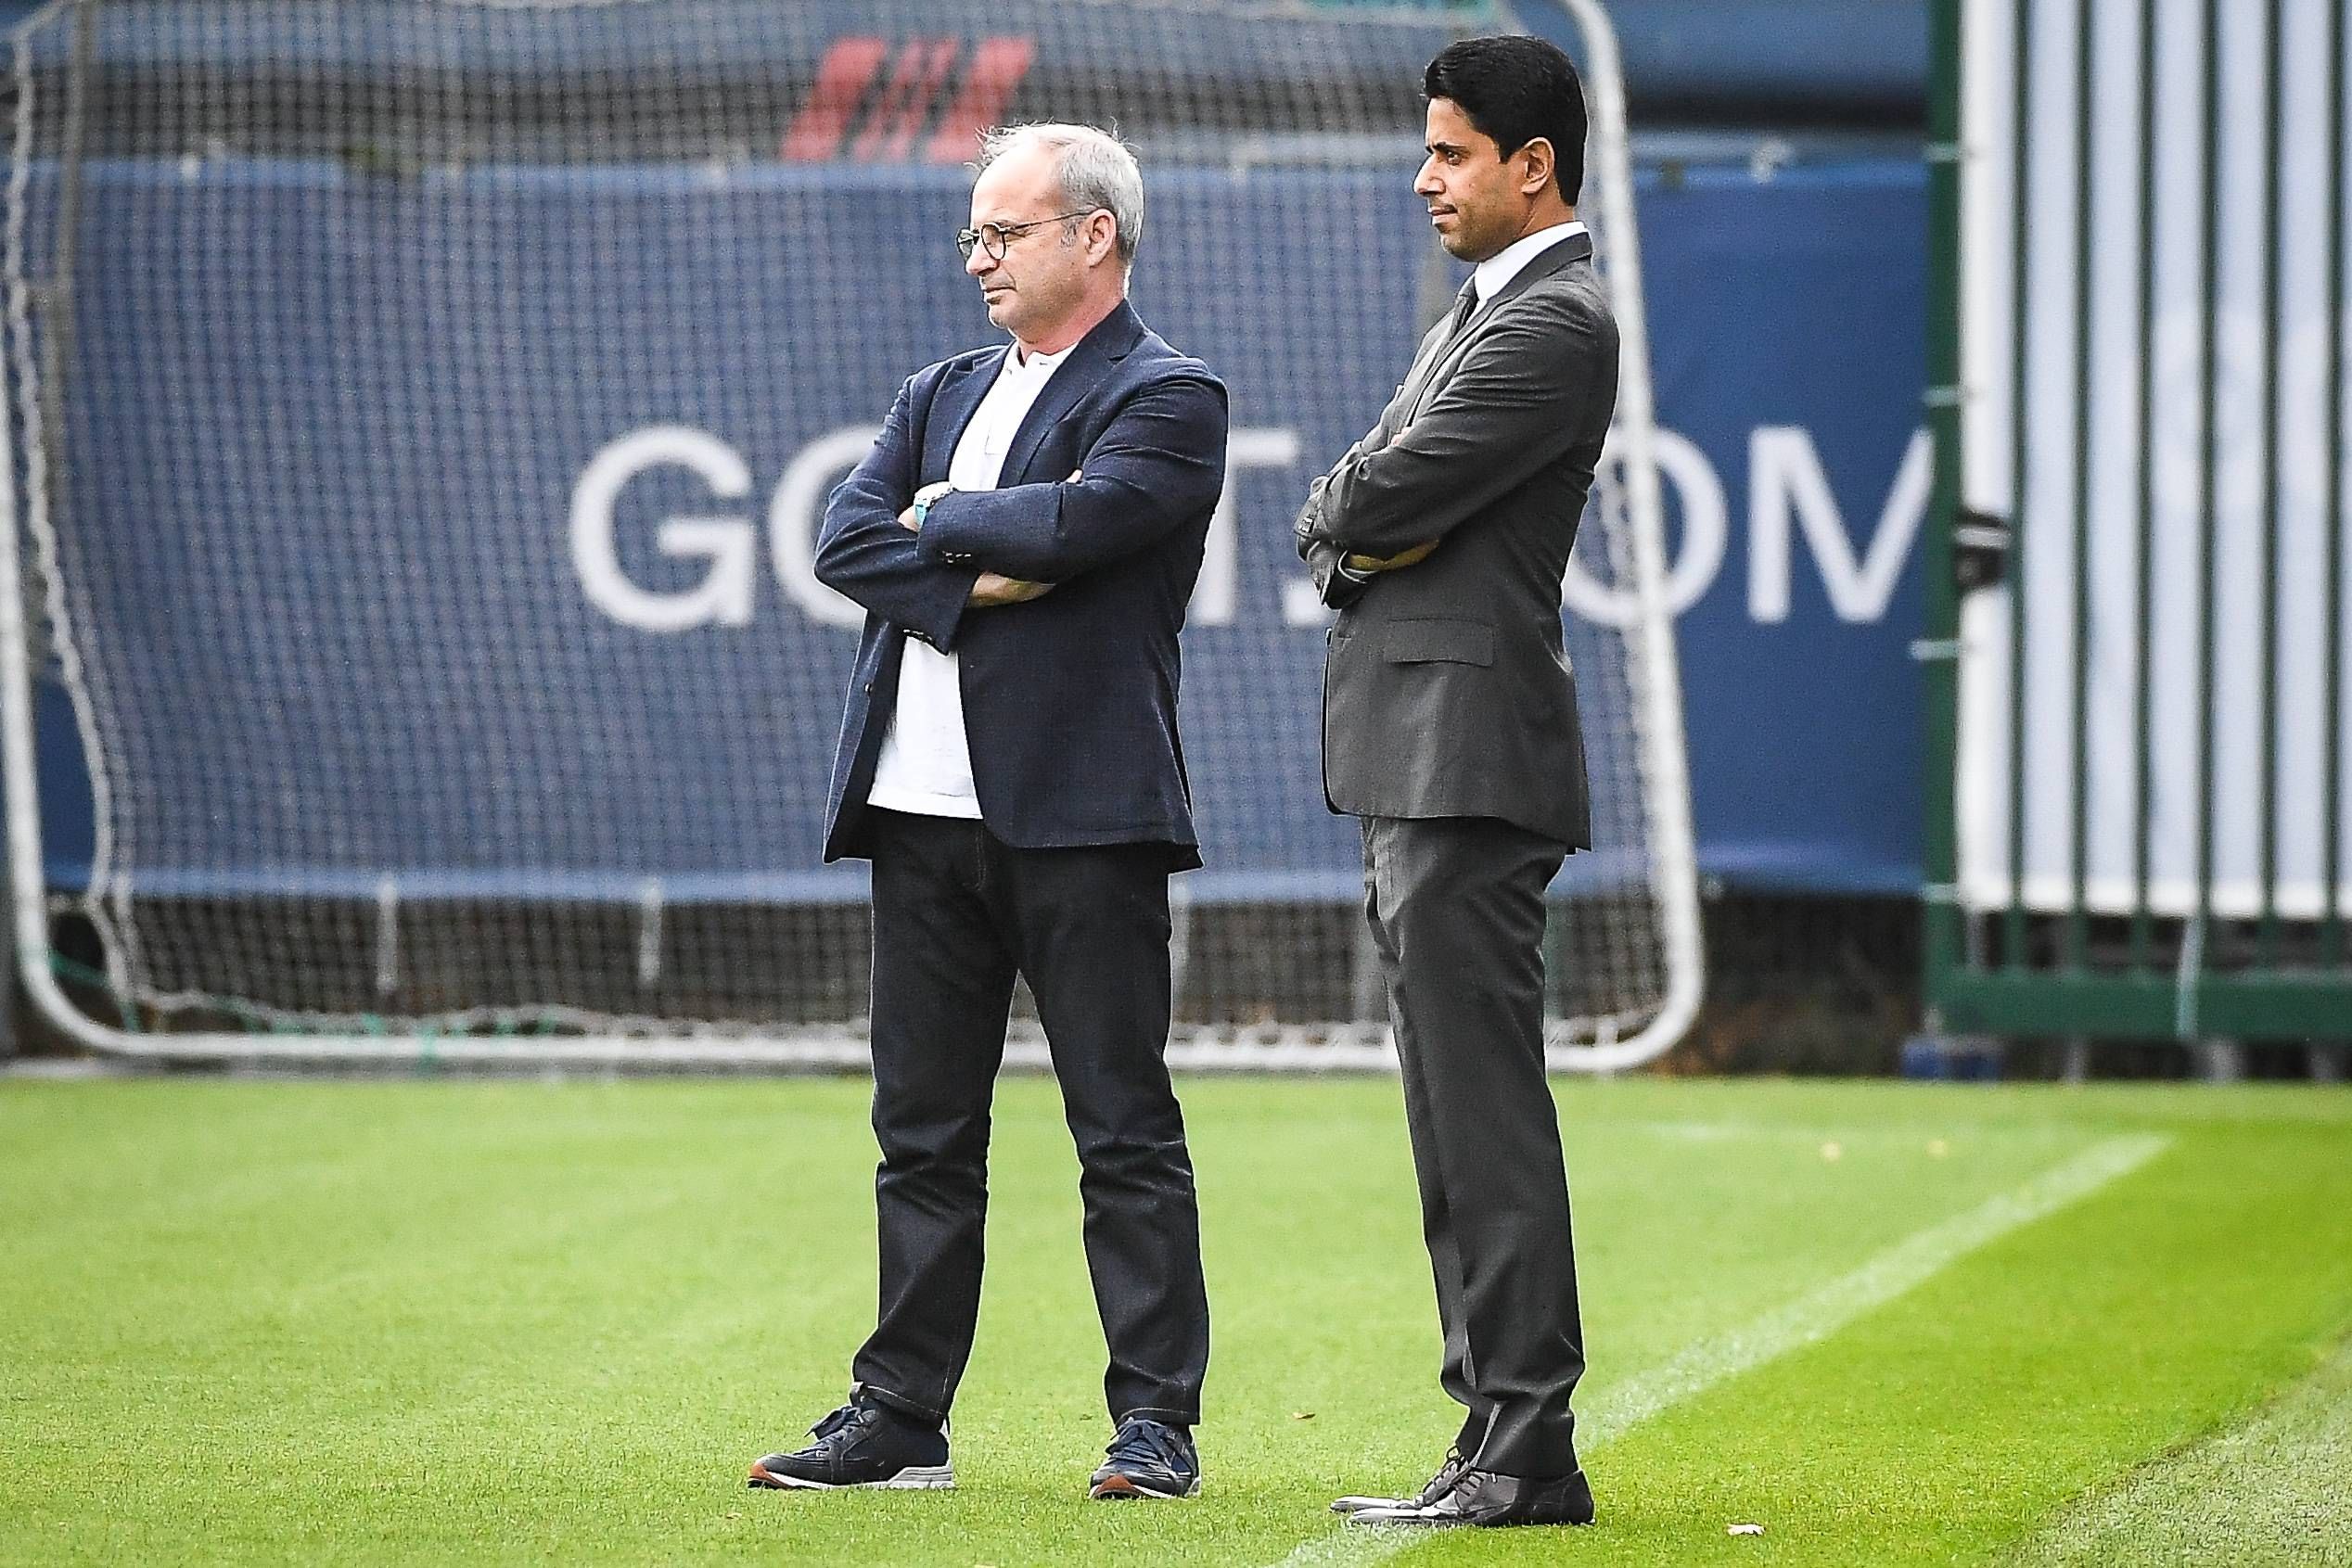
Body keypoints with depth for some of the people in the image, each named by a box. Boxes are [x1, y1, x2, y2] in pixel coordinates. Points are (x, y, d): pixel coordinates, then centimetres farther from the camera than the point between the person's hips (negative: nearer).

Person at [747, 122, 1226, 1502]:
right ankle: (902, 1418, 14)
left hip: (1078, 812, -7)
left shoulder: (1165, 397, -2)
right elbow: (847, 540, 5)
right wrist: (978, 582, -10)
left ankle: (1158, 1424, -1)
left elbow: (1072, 520, -19)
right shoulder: (944, 394, 19)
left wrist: (940, 518, -3)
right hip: (925, 812, 7)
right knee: (924, 1133, 9)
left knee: (1126, 1131, -3)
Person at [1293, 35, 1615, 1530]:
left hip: (1470, 759, -11)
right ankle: (1507, 1442, 13)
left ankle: (1523, 1454, -10)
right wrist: (1356, 533, -3)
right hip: (1421, 765, 11)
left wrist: (1358, 510, 4)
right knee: (1459, 1121, 11)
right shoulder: (1484, 311, 20)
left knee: (1487, 1113, -10)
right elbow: (1341, 515, 18)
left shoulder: (1557, 326, -13)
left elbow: (1376, 500, -17)